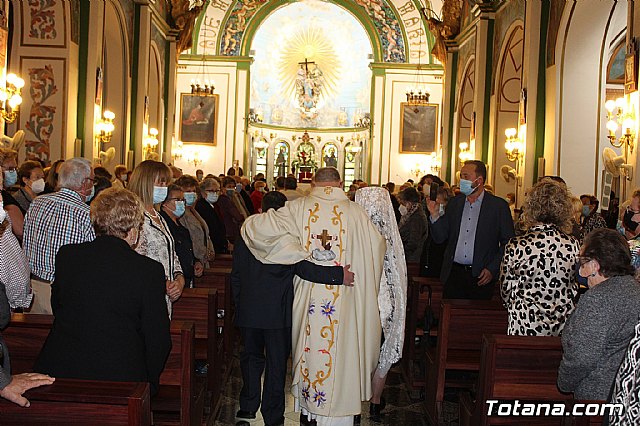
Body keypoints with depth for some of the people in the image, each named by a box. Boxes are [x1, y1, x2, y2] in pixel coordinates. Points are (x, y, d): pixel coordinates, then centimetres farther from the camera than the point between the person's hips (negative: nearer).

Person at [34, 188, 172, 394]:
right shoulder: (150, 270, -11)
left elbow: (56, 307, 12)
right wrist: (149, 381, 9)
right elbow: (158, 339, -6)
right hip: (121, 375, -3)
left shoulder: (66, 255, -1)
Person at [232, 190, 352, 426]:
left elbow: (235, 277, 7)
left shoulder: (244, 238, 1)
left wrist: (238, 305, 17)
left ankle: (248, 406, 27)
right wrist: (339, 274, -25)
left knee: (251, 357, 20)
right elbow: (304, 268, -24)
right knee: (276, 362, 8)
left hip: (248, 312, 4)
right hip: (278, 313, -4)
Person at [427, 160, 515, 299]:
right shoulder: (454, 203, 10)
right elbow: (440, 238, 10)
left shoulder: (499, 206, -2)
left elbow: (508, 243, -1)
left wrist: (492, 269, -8)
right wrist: (435, 215, -5)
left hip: (481, 277, -3)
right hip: (453, 274, 3)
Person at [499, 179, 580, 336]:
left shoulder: (515, 247, -14)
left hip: (525, 327, -2)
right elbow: (575, 288, 6)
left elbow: (506, 291, -2)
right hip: (564, 328, 2)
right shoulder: (574, 246, -7)